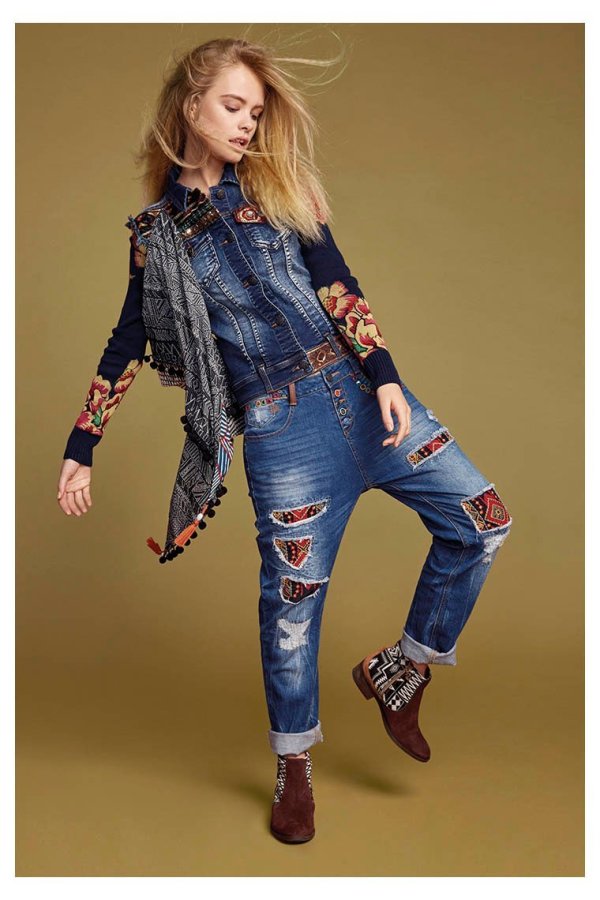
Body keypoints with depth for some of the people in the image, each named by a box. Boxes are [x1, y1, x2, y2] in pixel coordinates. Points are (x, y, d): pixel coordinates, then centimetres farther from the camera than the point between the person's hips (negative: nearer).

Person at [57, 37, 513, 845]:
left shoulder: (279, 185, 10)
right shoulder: (157, 225, 6)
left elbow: (336, 285, 1)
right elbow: (130, 343, 10)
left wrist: (386, 378, -12)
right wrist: (79, 450, 8)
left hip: (358, 387, 3)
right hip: (280, 423, -3)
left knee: (482, 520, -3)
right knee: (292, 593, 1)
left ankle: (397, 670, 16)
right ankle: (293, 765, 23)